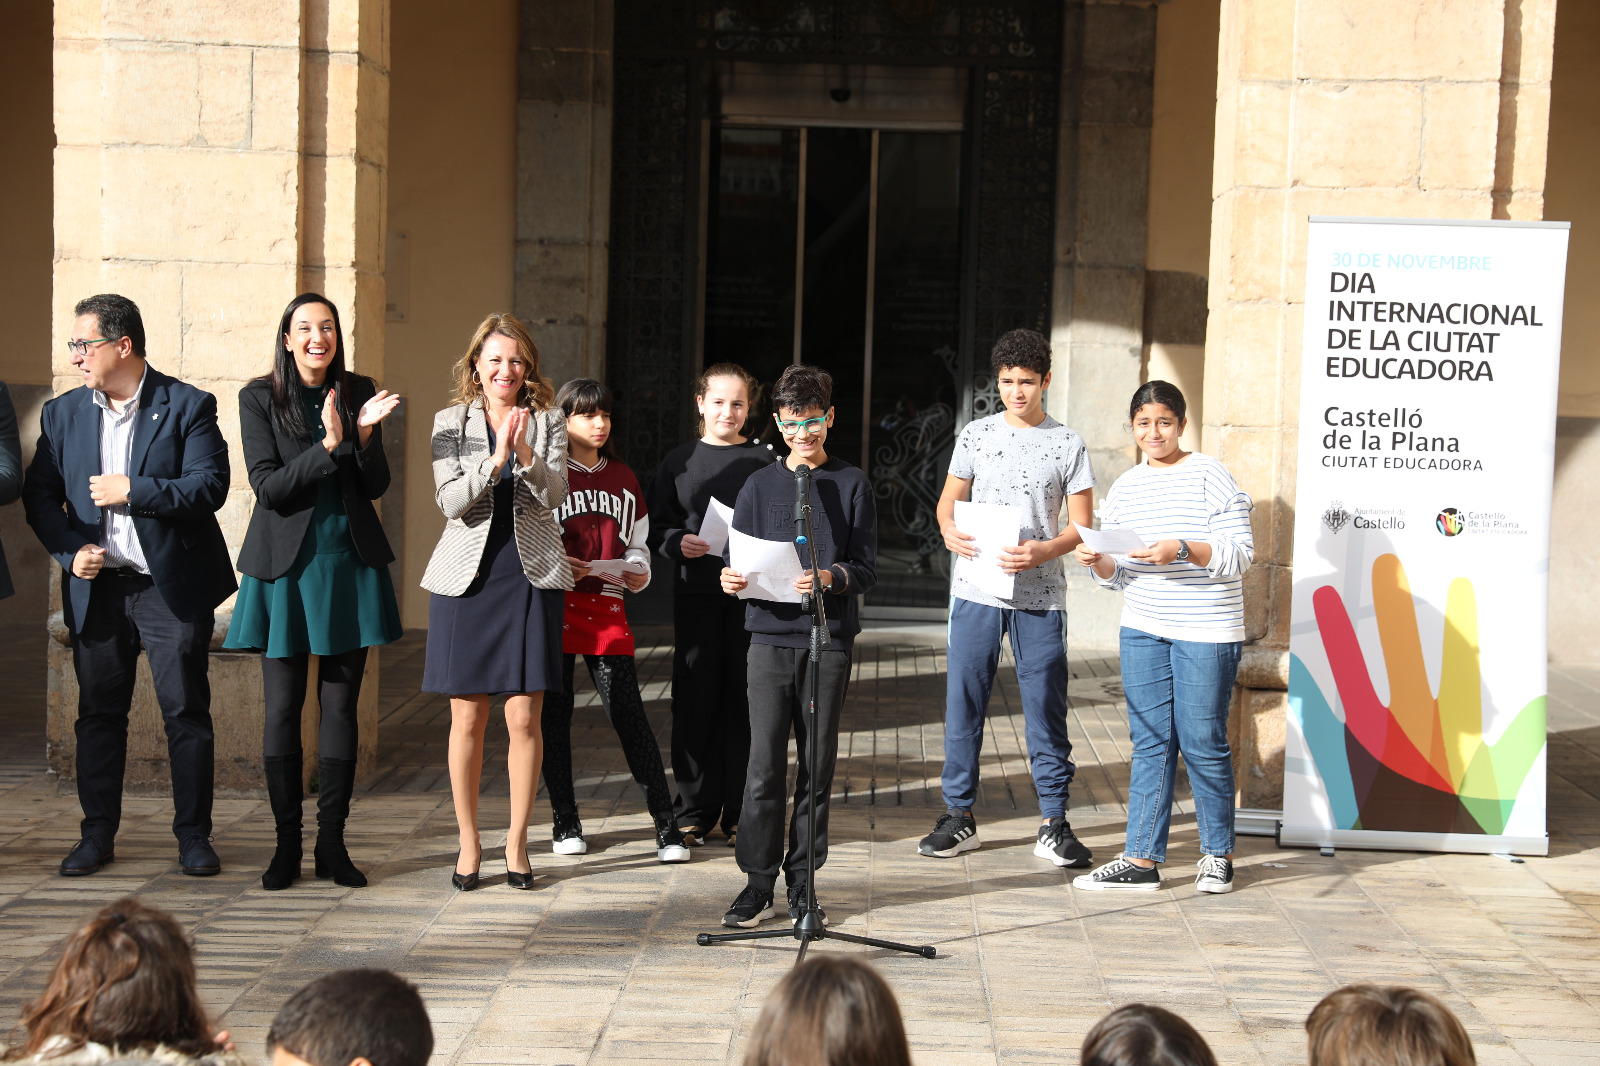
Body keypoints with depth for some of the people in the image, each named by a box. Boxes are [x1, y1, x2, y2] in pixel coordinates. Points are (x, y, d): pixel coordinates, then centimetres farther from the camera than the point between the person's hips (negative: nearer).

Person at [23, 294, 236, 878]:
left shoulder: (188, 406, -4)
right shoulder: (62, 413, 9)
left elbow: (209, 486, -13)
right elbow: (39, 493, 10)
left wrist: (132, 491, -17)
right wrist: (69, 550, -5)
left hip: (172, 586, -4)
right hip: (97, 588, 4)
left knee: (186, 713, 1)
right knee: (98, 713, 9)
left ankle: (194, 834, 12)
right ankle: (97, 834, 20)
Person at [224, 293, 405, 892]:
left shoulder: (358, 392, 7)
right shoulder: (260, 398, 0)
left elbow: (376, 487, 4)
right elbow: (269, 486, -9)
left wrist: (366, 433, -13)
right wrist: (330, 445, -20)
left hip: (349, 564, 2)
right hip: (285, 566, -2)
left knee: (341, 705, 4)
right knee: (282, 706, 1)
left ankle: (332, 843, 12)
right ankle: (287, 843, 11)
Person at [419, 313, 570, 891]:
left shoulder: (548, 422, 7)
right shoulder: (451, 422, 6)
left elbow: (553, 495, -5)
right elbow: (451, 501, -6)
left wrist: (524, 452, -21)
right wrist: (496, 458, -19)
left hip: (531, 577, 0)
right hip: (467, 577, 0)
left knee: (524, 717, -1)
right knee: (467, 716, 2)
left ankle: (517, 840, 13)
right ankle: (468, 842, 15)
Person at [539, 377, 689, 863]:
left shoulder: (623, 478, 15)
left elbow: (635, 544, 20)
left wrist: (638, 572, -1)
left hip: (607, 608, 2)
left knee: (628, 714, -5)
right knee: (555, 715, 4)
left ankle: (666, 826, -2)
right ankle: (565, 822, 18)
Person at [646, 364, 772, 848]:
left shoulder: (764, 460, 6)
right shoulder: (679, 461, 8)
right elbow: (655, 527, 8)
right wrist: (677, 543, -11)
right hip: (695, 594, 1)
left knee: (745, 700, 2)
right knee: (694, 699, 2)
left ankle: (740, 812, 13)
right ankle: (694, 812, 13)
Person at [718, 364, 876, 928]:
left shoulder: (852, 485, 6)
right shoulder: (760, 485, 10)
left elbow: (866, 567, 1)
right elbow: (740, 562, 11)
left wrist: (831, 577, -19)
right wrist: (732, 580, -12)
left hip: (830, 639, 0)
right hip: (770, 636, 0)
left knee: (818, 766, 5)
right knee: (764, 765, -4)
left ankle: (801, 882, 15)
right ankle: (758, 882, 4)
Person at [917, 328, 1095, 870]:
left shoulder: (1068, 444, 3)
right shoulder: (976, 435, 8)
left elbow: (1081, 524, 3)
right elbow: (948, 499, 13)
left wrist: (1044, 550, -16)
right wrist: (950, 531, -9)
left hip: (1040, 595, -1)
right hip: (976, 591, 2)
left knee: (1045, 708, 0)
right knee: (963, 703, 4)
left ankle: (1053, 822, 9)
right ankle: (959, 816, 14)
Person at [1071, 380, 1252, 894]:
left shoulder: (1210, 475, -4)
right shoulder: (1124, 488, 13)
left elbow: (1241, 553, -11)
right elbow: (1117, 575, 15)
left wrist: (1182, 550, -24)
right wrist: (1097, 561, -7)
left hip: (1206, 633, -5)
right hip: (1142, 630, 5)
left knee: (1202, 744, 0)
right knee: (1150, 743, 6)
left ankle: (1218, 855, 17)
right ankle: (1141, 861, 8)